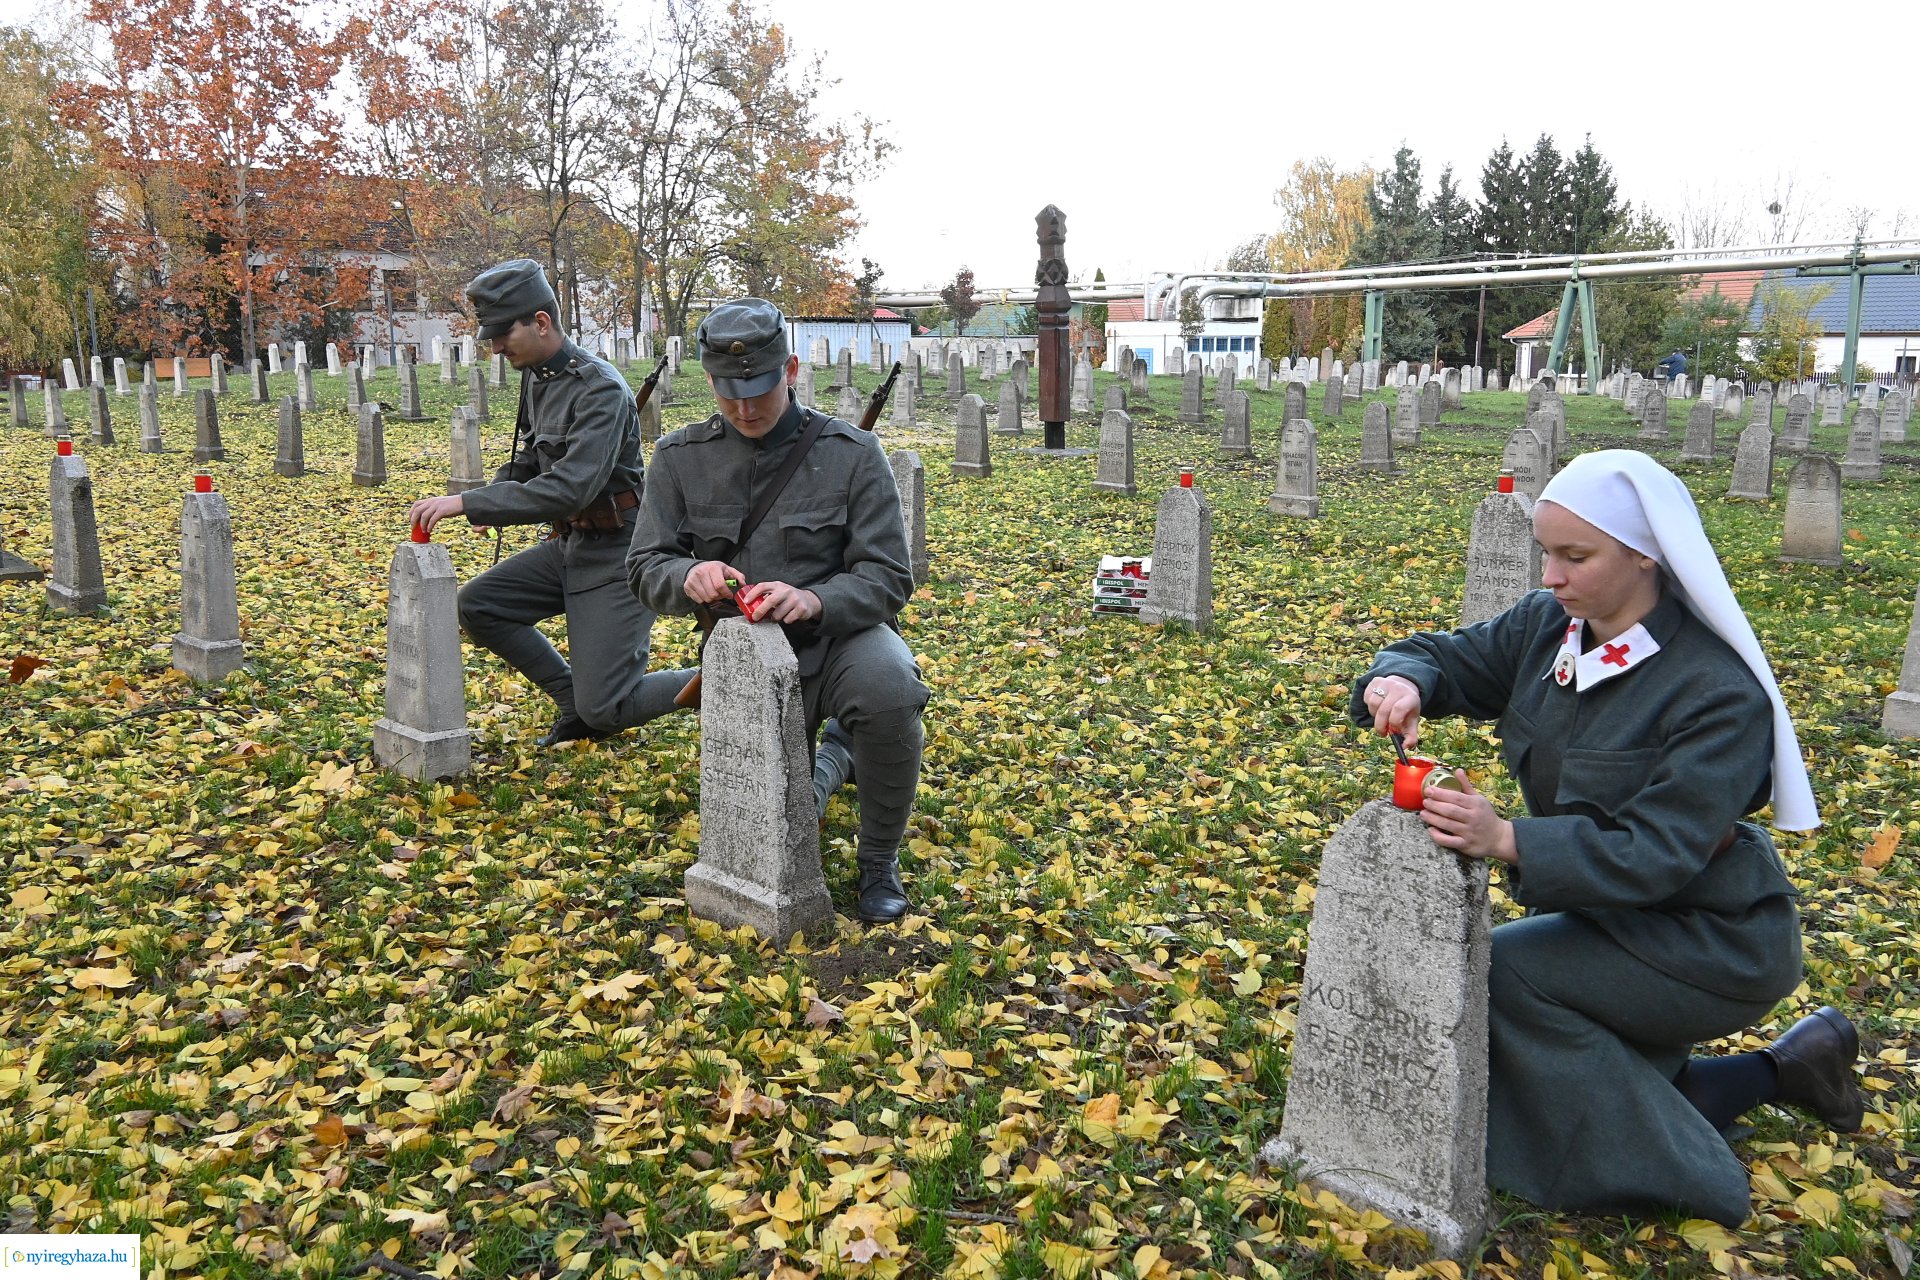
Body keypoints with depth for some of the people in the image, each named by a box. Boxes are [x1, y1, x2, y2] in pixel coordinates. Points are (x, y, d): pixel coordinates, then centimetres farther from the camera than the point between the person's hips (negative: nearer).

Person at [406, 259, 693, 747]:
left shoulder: (600, 389, -22)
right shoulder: (535, 376, 7)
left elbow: (570, 489, -31)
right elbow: (528, 460, 20)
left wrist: (467, 503, -30)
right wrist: (492, 497, -2)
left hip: (616, 555, -9)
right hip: (568, 545, 9)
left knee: (606, 710, -9)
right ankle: (575, 704, 10)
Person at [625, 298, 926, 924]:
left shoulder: (851, 454, -11)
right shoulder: (680, 458, -4)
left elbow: (887, 578, -14)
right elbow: (645, 568, -3)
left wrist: (815, 600, -35)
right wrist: (686, 577, -28)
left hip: (837, 633, -3)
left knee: (891, 688, -39)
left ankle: (879, 861, -12)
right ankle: (835, 752, 42)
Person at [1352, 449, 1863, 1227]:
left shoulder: (1720, 692, -27)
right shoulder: (1547, 625, -7)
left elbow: (1656, 852, -31)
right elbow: (1446, 657, -2)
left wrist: (1508, 840, -42)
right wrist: (1401, 681, -27)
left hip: (1709, 941, -8)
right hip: (1598, 911, 8)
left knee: (1491, 971, -25)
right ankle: (1783, 1069, 28)